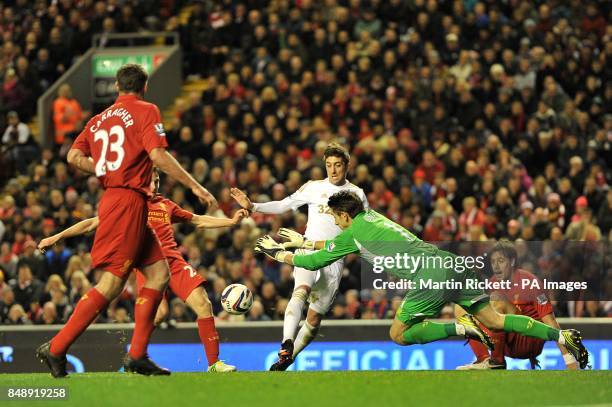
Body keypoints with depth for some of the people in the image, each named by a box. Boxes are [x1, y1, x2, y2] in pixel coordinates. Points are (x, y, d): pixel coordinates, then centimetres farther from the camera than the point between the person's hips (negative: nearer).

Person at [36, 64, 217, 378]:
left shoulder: (100, 119, 18)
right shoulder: (146, 111, -2)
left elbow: (74, 157, 6)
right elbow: (157, 155, -14)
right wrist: (194, 186, -10)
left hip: (112, 196, 9)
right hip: (129, 200, -9)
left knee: (158, 272, 9)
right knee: (111, 283, -11)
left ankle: (137, 355, 3)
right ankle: (56, 349, -13)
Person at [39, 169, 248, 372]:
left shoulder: (166, 205, 21)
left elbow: (198, 220, 30)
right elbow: (93, 223, 12)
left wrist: (232, 221, 21)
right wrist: (58, 236, 8)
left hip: (174, 261, 4)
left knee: (203, 304, -10)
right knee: (160, 312, -26)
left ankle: (214, 362, -2)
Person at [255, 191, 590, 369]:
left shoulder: (352, 232, 2)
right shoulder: (370, 217, 25)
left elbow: (317, 262, 9)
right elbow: (338, 245, 44)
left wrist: (279, 254, 23)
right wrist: (304, 241, 48)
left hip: (430, 275, -8)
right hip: (449, 261, 8)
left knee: (398, 334, 3)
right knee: (493, 320, 6)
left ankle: (459, 327, -16)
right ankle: (560, 336, -8)